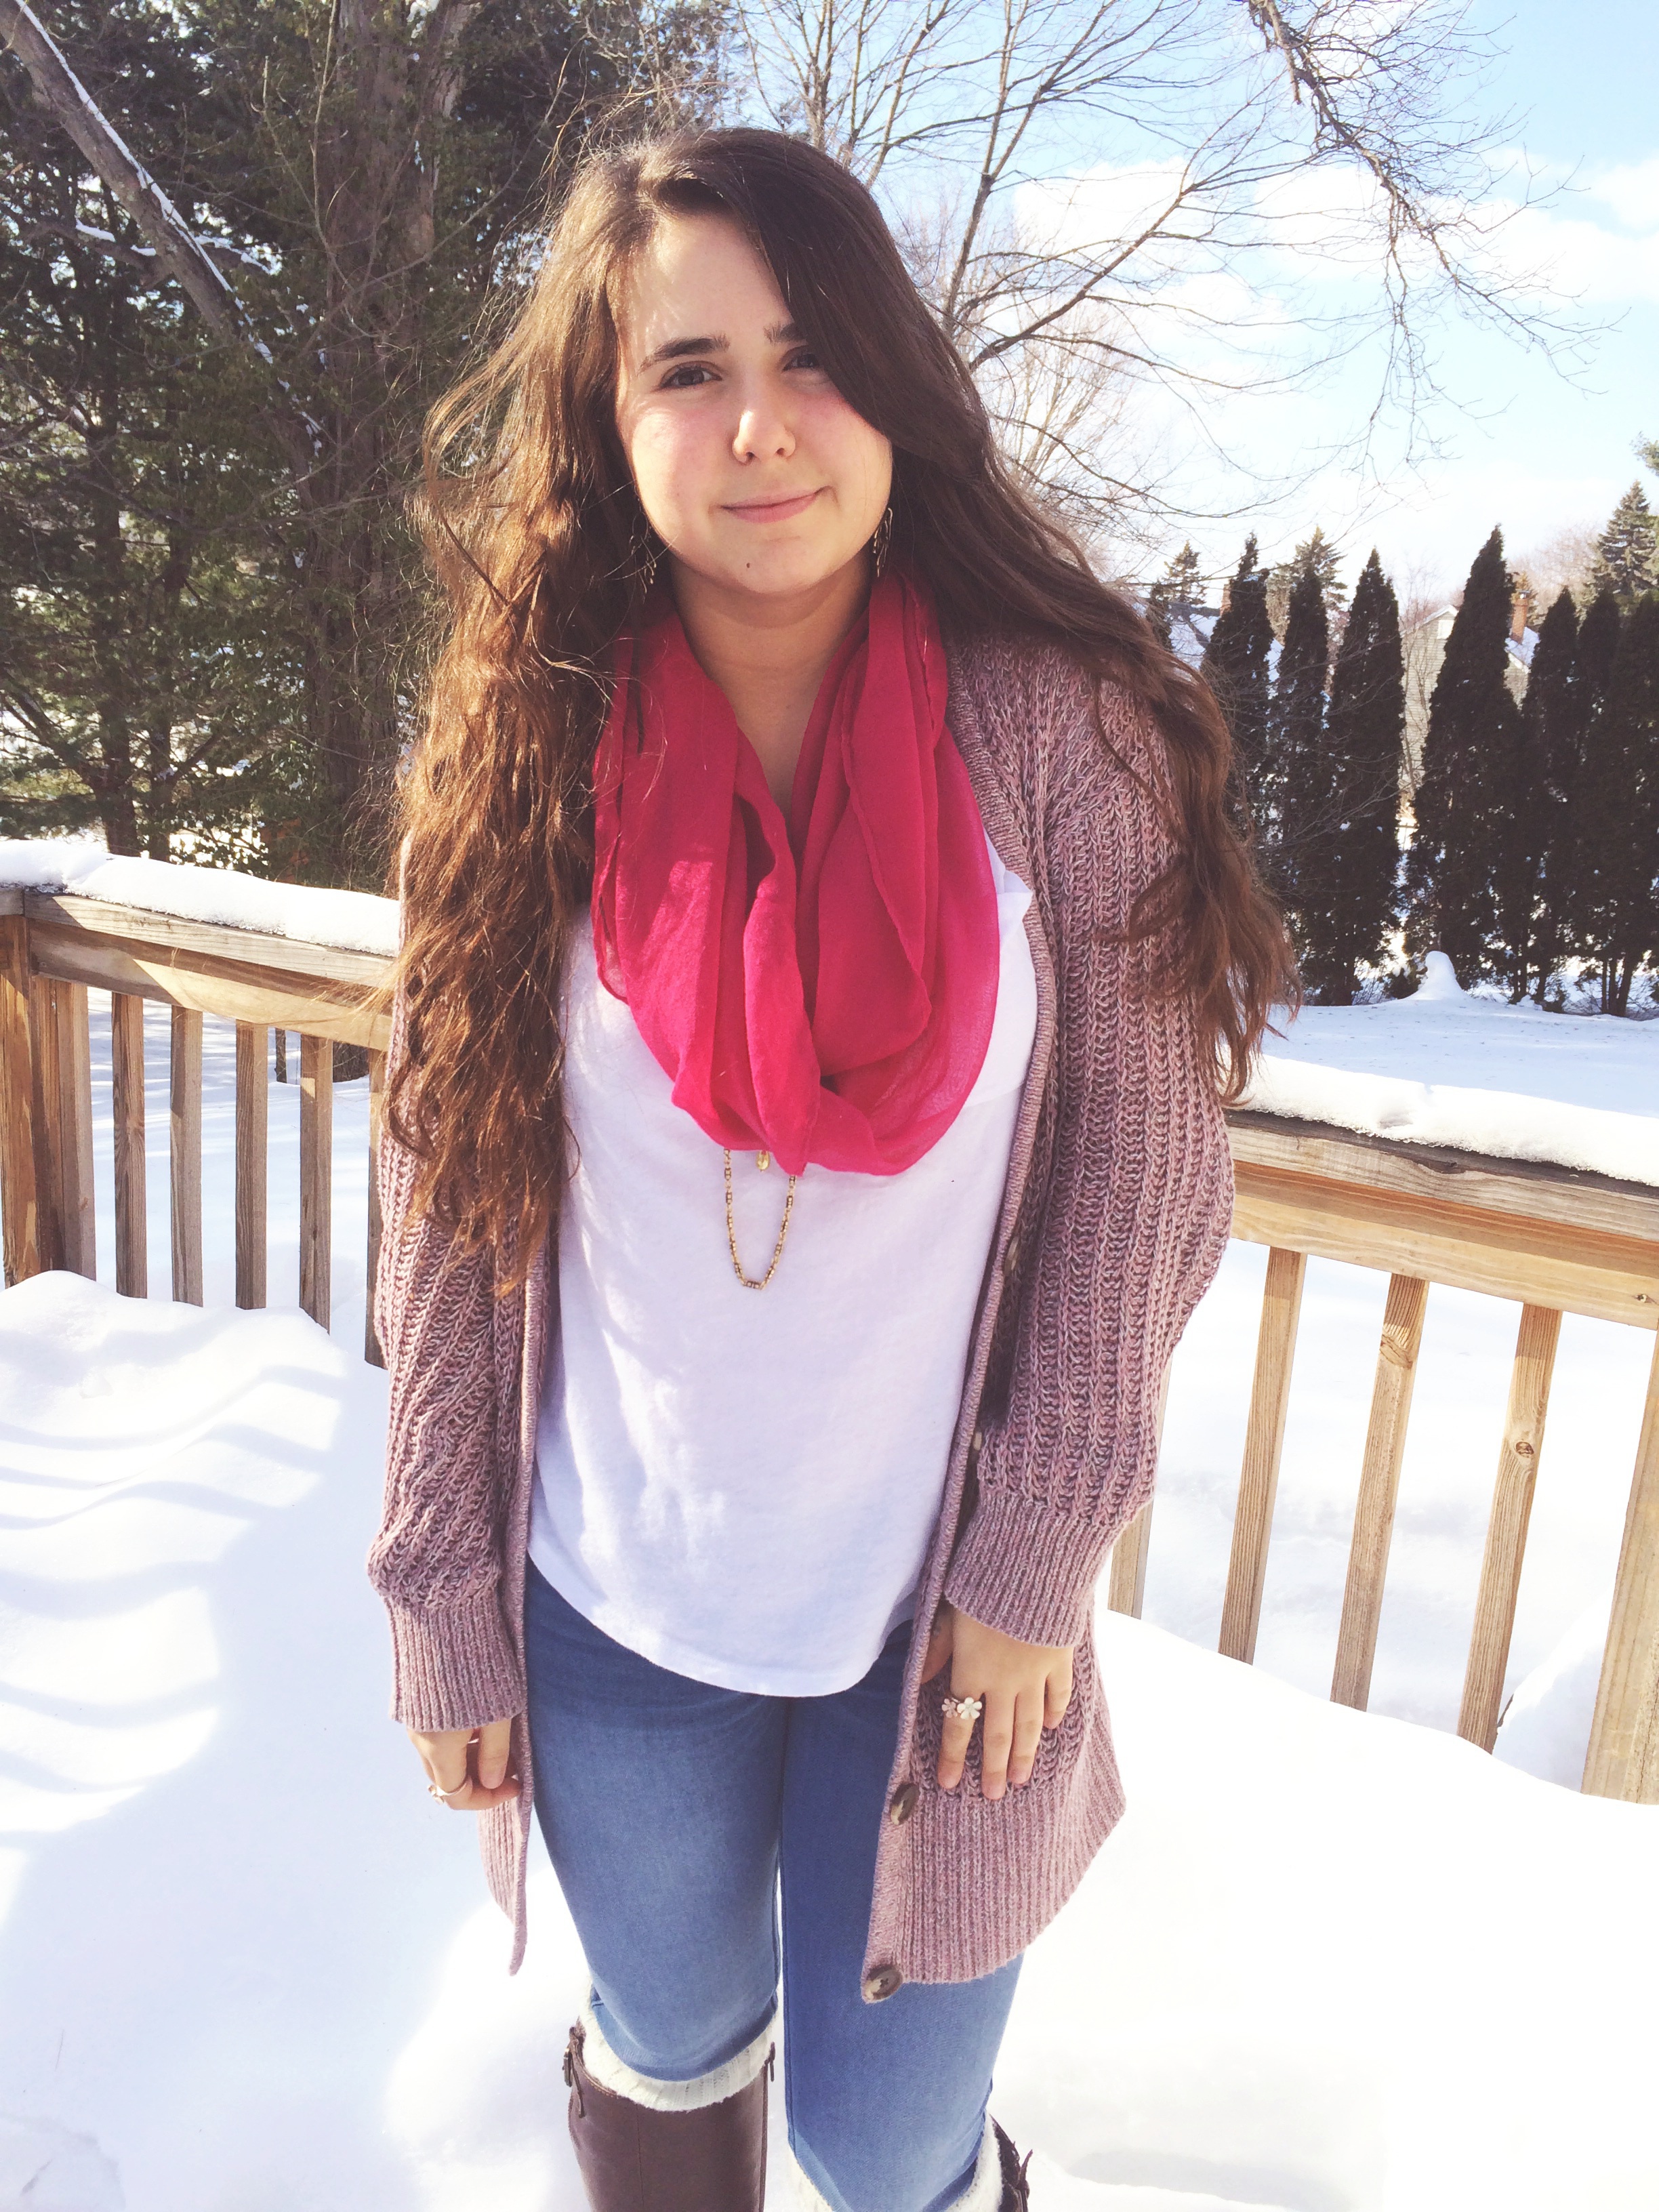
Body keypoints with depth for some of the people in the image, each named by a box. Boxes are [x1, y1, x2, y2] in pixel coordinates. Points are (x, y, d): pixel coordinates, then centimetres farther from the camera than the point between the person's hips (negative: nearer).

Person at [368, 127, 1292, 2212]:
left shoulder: (1069, 730, -12)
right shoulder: (527, 751, -8)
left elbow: (1141, 1182, -7)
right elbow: (448, 1212, -3)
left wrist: (1034, 1565, -7)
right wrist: (443, 1606, 0)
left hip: (934, 1613, -1)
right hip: (612, 1599, 2)